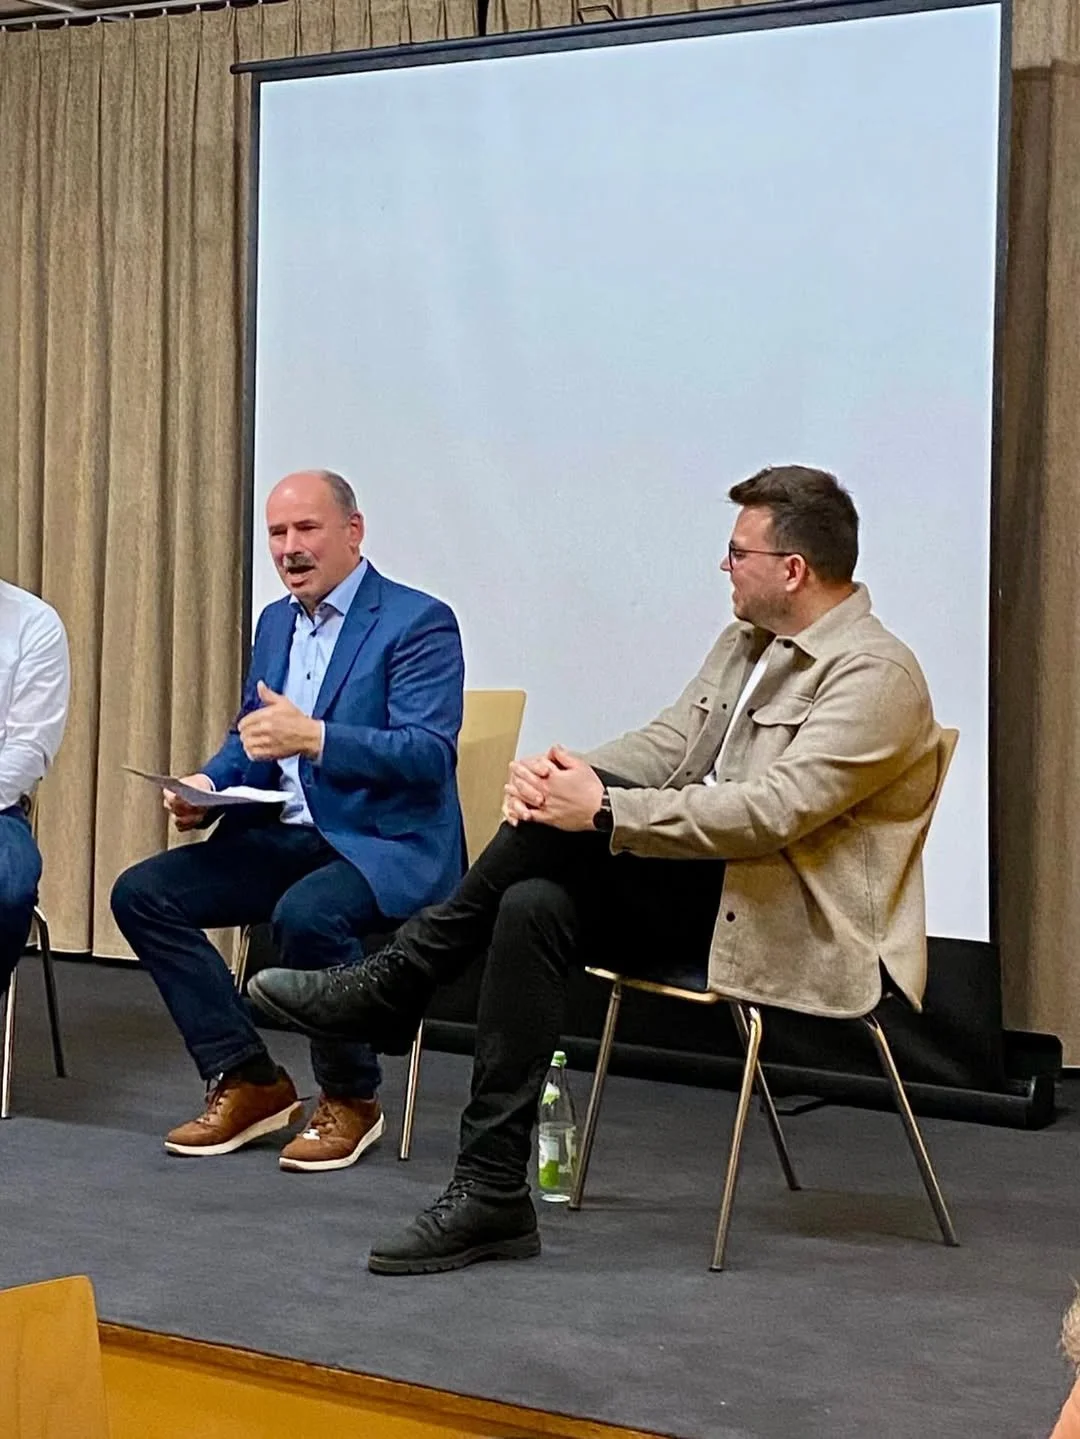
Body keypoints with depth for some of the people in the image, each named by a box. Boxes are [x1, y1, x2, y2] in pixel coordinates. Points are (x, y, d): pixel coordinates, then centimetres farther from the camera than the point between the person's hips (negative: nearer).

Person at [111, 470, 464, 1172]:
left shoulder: (419, 622, -9)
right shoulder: (276, 622, 16)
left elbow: (429, 753, -19)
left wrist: (313, 737, -30)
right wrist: (208, 785, 2)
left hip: (387, 846, -8)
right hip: (283, 835, 8)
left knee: (306, 914, -37)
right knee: (141, 893, -8)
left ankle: (351, 1099, -11)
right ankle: (247, 1081, -1)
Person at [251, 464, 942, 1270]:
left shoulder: (874, 675, -14)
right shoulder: (746, 643, 16)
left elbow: (771, 810, -26)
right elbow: (663, 747, 10)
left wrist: (603, 809, -28)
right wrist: (567, 776, -12)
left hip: (796, 925, -8)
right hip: (705, 896, 8)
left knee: (581, 821, -26)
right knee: (536, 907, -19)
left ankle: (398, 984, -13)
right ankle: (492, 1195, -18)